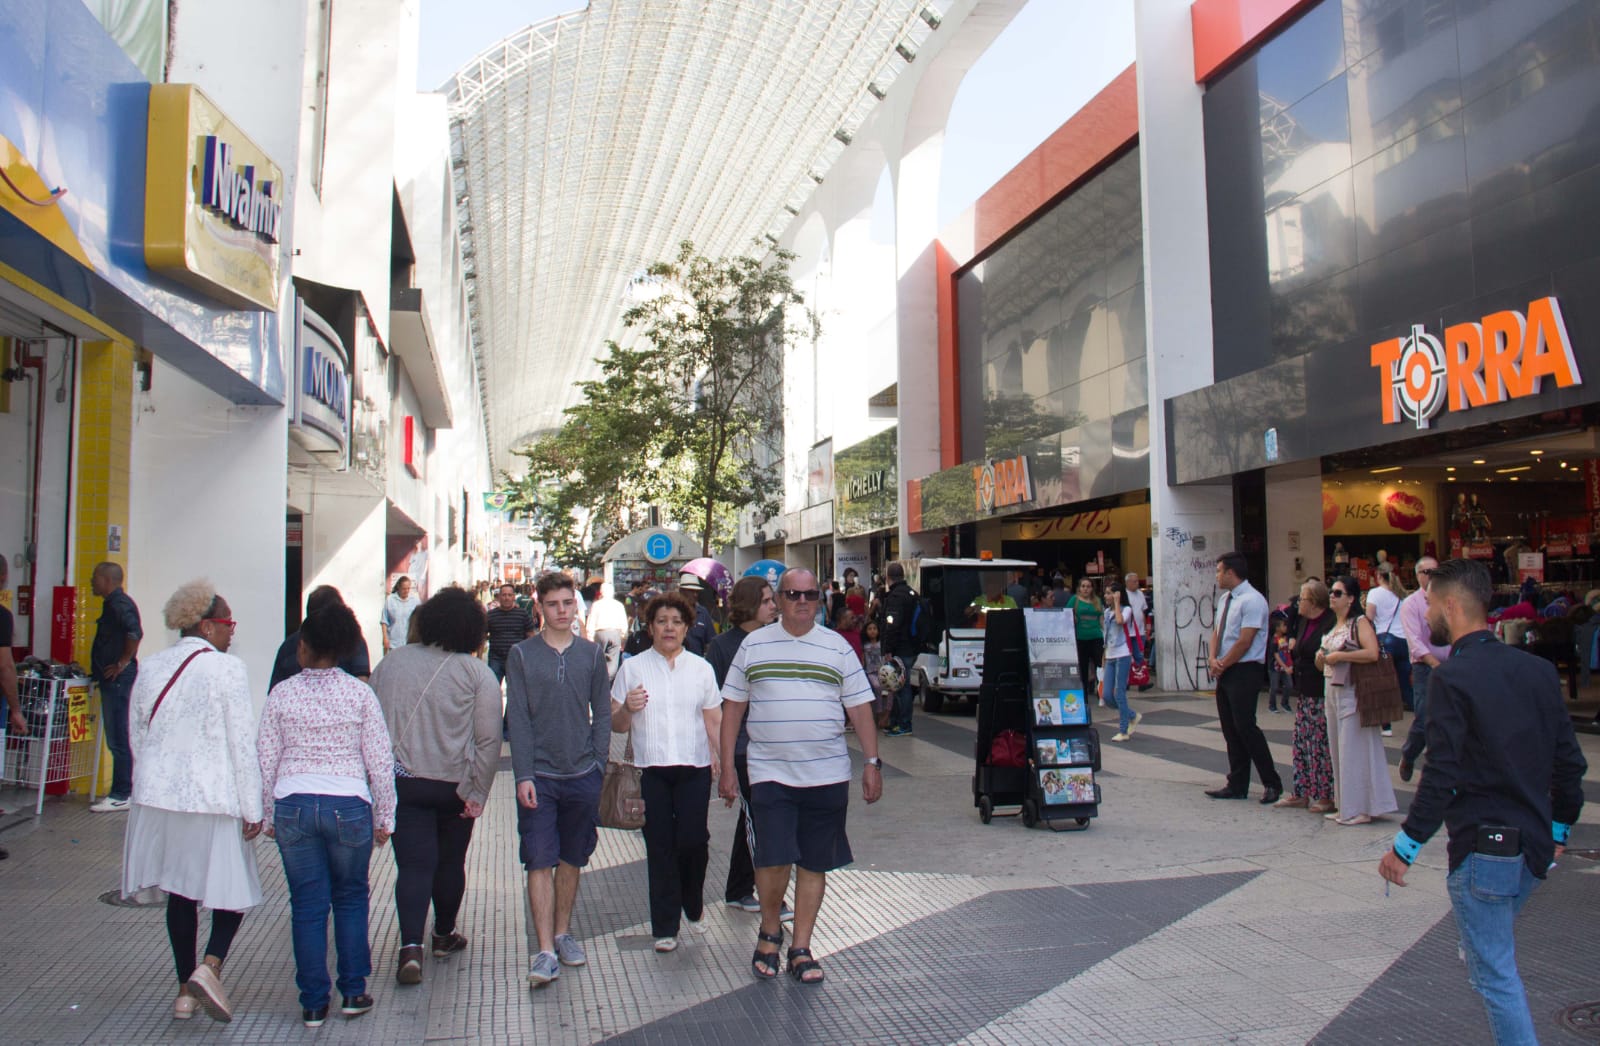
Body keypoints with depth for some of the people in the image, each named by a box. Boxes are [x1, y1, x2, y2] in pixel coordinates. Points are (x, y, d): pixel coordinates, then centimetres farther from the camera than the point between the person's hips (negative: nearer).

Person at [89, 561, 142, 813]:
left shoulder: (118, 603, -14)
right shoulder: (113, 603, 18)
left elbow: (135, 632, -30)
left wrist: (123, 662, -21)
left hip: (118, 678, -10)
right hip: (112, 679, 10)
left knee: (119, 739, -6)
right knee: (118, 738, 13)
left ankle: (121, 795, -2)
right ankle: (122, 791, 18)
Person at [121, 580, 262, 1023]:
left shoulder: (150, 669, 6)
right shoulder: (227, 669, -12)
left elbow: (136, 737, 15)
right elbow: (243, 744, -12)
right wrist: (252, 808, -6)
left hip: (157, 797, 6)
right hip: (213, 800, -6)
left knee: (179, 893, 16)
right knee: (233, 889, 9)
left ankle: (186, 990, 22)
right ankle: (209, 966, -11)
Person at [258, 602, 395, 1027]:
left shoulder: (282, 693, 0)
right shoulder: (360, 693, -3)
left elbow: (266, 760, 3)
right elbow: (380, 761, -3)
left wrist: (268, 815, 14)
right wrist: (384, 816, 6)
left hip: (293, 805, 1)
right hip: (348, 805, -1)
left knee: (306, 905, 9)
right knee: (350, 898, 16)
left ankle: (313, 1003, 15)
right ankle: (353, 992, 21)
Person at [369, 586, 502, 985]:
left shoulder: (390, 663, 2)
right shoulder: (478, 674, -9)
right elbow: (489, 740, -12)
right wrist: (476, 794, -7)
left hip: (401, 783, 1)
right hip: (453, 786, -1)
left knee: (413, 864, 2)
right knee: (450, 862, 17)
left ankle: (411, 946, -13)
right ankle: (444, 936, 33)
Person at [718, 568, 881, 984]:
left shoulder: (837, 647, 7)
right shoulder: (754, 645, 5)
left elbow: (860, 707, 8)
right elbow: (733, 708, 6)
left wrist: (872, 763, 1)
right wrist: (727, 768, 2)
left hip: (827, 775, 2)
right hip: (770, 774, -1)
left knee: (814, 864, 7)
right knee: (773, 859, -8)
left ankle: (801, 950, 22)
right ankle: (769, 931, 20)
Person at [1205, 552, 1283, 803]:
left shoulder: (1252, 600, -15)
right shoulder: (1226, 598, 13)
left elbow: (1244, 643, -19)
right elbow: (1217, 632, 13)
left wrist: (1222, 666, -11)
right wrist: (1213, 659, -4)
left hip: (1245, 672, -9)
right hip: (1225, 672, 9)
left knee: (1245, 728, -9)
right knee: (1230, 730, 11)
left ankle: (1272, 784, 4)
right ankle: (1237, 785, 18)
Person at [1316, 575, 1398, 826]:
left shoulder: (1360, 622, -9)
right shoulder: (1332, 626, 16)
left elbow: (1372, 653, -24)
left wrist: (1339, 656, -16)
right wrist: (1321, 660, 5)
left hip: (1353, 692, -9)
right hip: (1332, 691, 9)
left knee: (1354, 749, -6)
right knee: (1338, 749, 11)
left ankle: (1361, 808, 1)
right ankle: (1346, 806, 19)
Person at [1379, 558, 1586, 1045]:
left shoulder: (1453, 677, -16)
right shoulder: (1537, 669, 5)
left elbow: (1442, 776, -19)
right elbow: (1569, 761, 9)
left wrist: (1405, 847, -11)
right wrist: (1557, 829, 22)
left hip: (1482, 848, -7)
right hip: (1533, 847, 8)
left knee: (1494, 974, 3)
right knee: (1492, 958, 24)